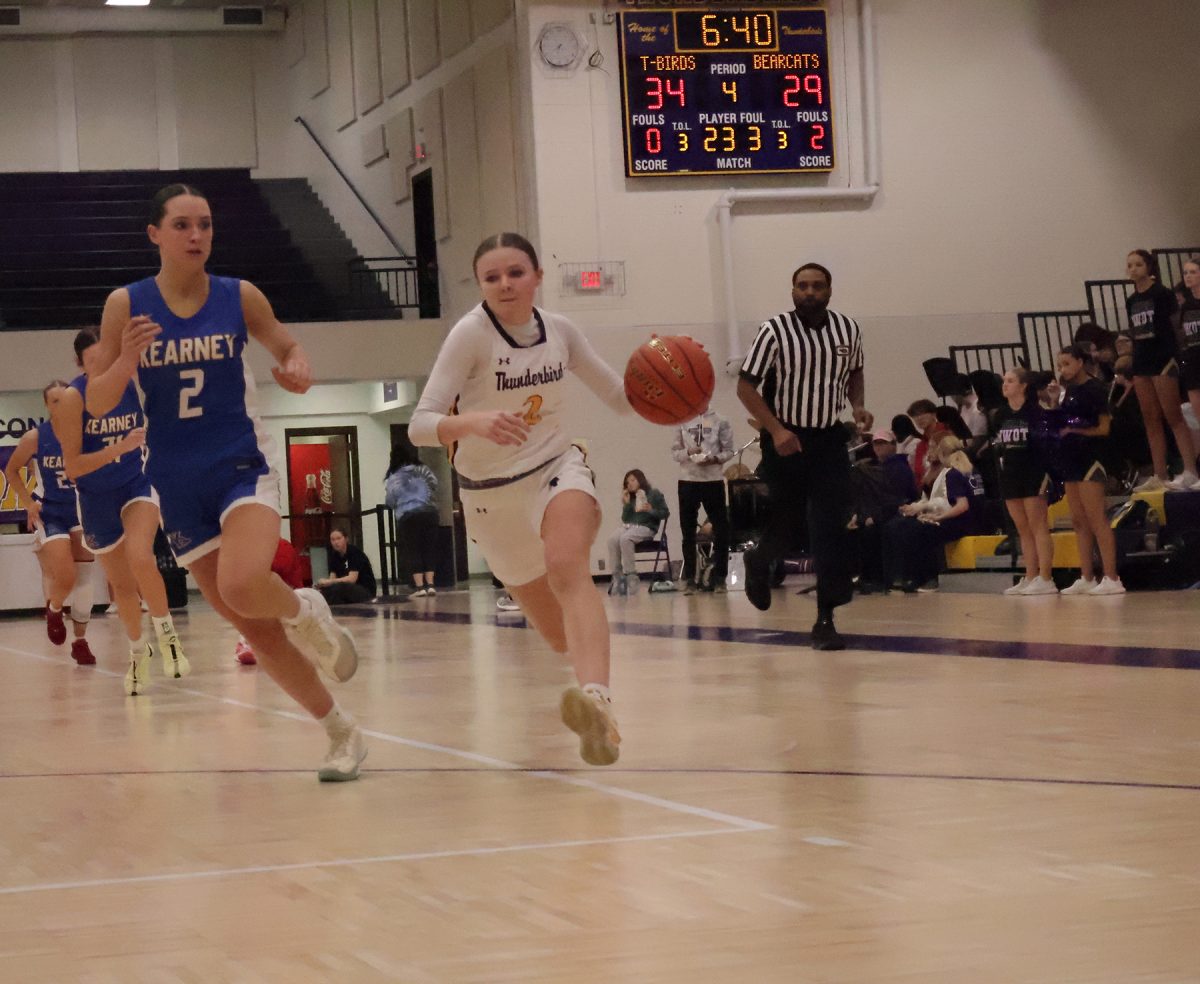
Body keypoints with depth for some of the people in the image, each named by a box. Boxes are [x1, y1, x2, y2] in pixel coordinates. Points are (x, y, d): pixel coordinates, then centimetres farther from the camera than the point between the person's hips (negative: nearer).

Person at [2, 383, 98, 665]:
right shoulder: (35, 438, -9)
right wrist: (28, 503, -5)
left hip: (83, 511, 2)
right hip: (49, 514, -2)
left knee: (84, 579, 4)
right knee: (65, 578, -13)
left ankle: (80, 641, 18)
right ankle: (54, 610, 22)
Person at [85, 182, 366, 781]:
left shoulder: (240, 298, -4)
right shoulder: (126, 305, -4)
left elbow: (287, 349, 13)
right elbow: (96, 404, -1)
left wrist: (297, 371, -11)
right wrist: (126, 363, -21)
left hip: (242, 467, -2)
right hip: (178, 484, 2)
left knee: (244, 585, -30)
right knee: (254, 626, 4)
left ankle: (306, 611, 4)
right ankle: (341, 733, 19)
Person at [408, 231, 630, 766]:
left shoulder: (559, 330, -4)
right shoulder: (471, 333, -16)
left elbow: (621, 396, 7)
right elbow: (420, 426, -22)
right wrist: (474, 422, -43)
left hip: (558, 467, 1)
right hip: (492, 493, 0)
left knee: (566, 564, -34)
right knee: (560, 634, 7)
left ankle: (597, 702, -54)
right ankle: (598, 721, 42)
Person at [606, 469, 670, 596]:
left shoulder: (654, 494, 8)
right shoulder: (630, 497, 21)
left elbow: (665, 513, 1)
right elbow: (625, 519, 16)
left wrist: (651, 510, -13)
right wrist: (626, 504, 4)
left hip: (646, 527, -5)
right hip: (628, 527, 5)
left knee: (625, 539, -36)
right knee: (612, 540, -30)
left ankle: (631, 576, -30)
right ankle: (617, 577, -27)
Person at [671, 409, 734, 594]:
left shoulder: (720, 422, 2)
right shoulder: (682, 422, 6)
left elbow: (728, 451, 1)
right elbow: (674, 451, 6)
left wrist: (715, 458, -18)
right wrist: (688, 452, -14)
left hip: (713, 480, -1)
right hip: (688, 481, 1)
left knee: (721, 530, 0)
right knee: (688, 532, 4)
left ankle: (719, 577, 8)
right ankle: (689, 578, 10)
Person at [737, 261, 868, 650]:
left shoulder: (848, 329, 0)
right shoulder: (775, 331, -12)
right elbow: (746, 385, -11)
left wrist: (858, 405, -1)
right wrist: (776, 429, -21)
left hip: (830, 439, 3)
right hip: (787, 439, -2)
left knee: (831, 530, -8)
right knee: (783, 523, 6)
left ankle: (825, 620, -6)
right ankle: (758, 563, 43)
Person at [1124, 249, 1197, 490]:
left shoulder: (1162, 294, -6)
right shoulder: (1131, 301, 13)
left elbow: (1172, 325, -9)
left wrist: (1172, 360, -14)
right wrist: (1133, 365, 12)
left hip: (1162, 359, -7)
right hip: (1141, 362, 7)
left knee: (1173, 417, -9)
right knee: (1151, 420, 6)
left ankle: (1190, 471, -10)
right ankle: (1159, 476, 8)